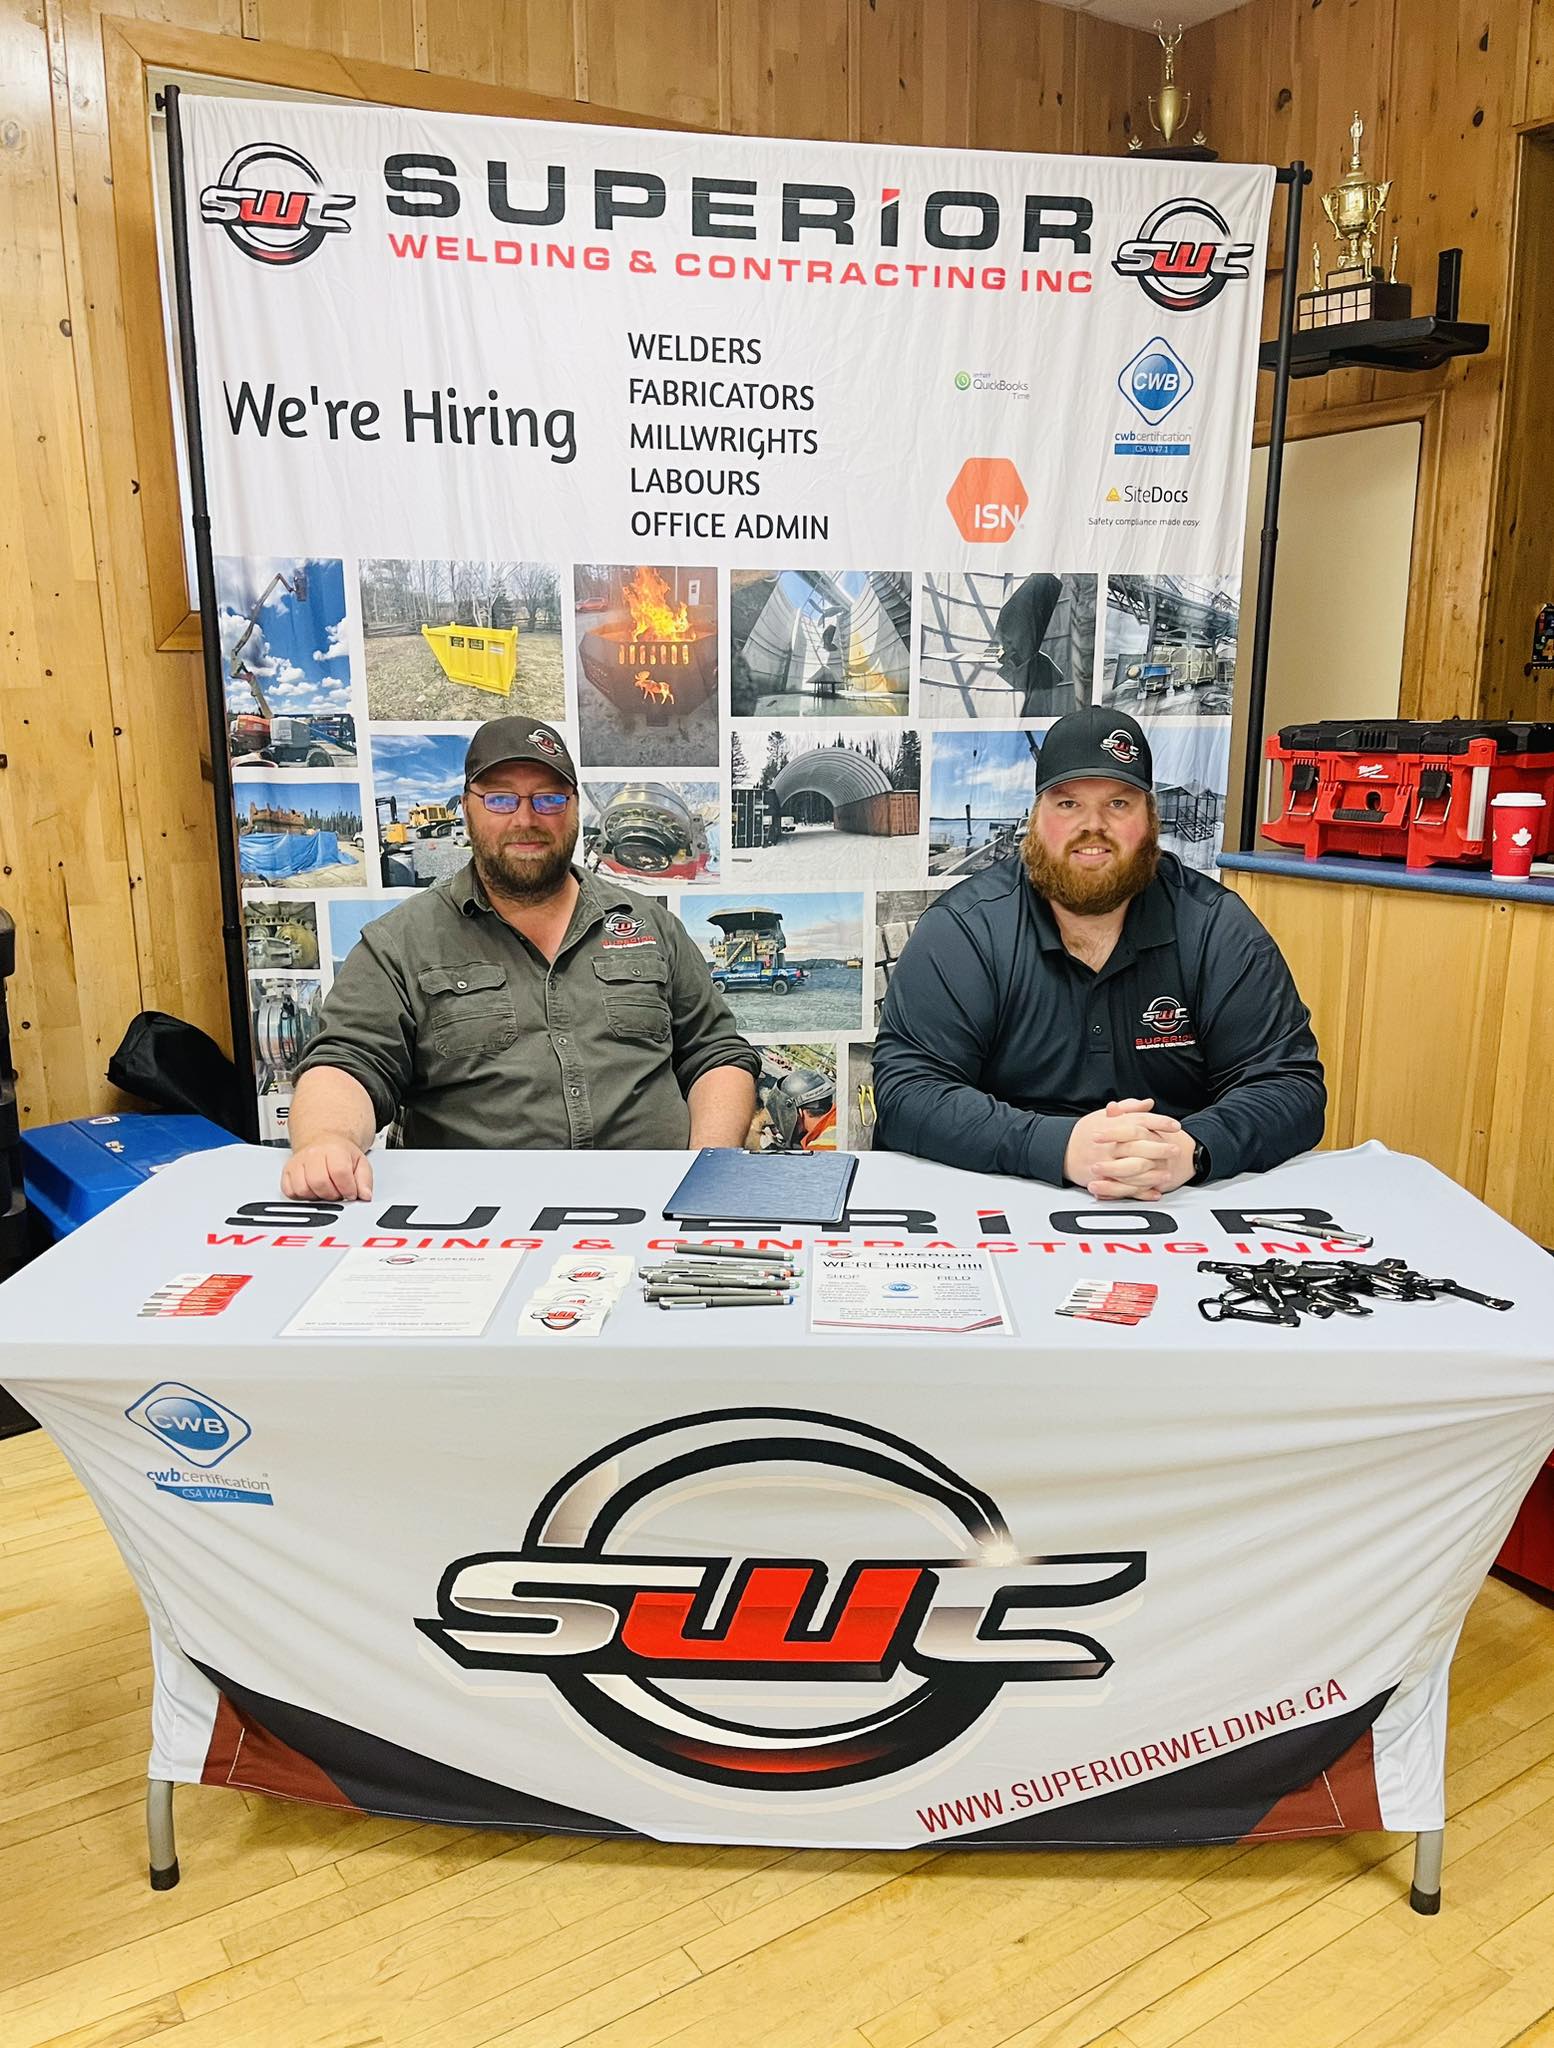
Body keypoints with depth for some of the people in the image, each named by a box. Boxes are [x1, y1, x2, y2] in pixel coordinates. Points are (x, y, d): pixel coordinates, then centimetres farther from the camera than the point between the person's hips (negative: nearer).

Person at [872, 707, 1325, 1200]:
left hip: (1178, 1211, 3)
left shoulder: (1218, 928, 0)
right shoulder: (961, 928, -6)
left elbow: (1290, 1086, -3)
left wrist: (1191, 1150, -25)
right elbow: (907, 1092, -14)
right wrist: (1060, 1146, -28)